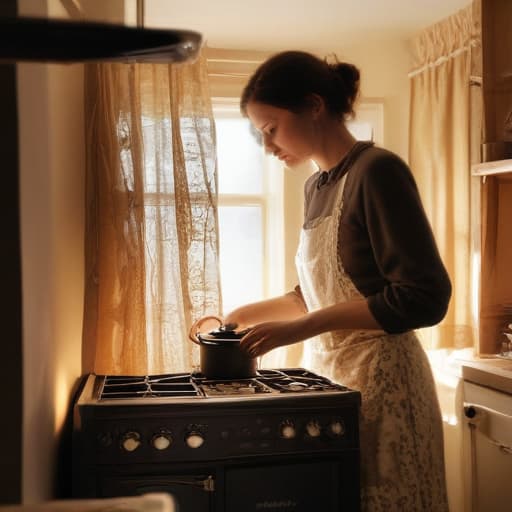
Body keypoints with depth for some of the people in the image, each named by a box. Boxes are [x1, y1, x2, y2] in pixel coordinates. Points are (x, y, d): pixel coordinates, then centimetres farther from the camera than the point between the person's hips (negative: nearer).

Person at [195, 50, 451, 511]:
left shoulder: (377, 171, -12)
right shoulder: (317, 185, 11)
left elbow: (425, 297, -17)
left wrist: (306, 327, -19)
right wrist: (245, 315, 13)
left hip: (380, 379, -7)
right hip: (331, 373, 7)